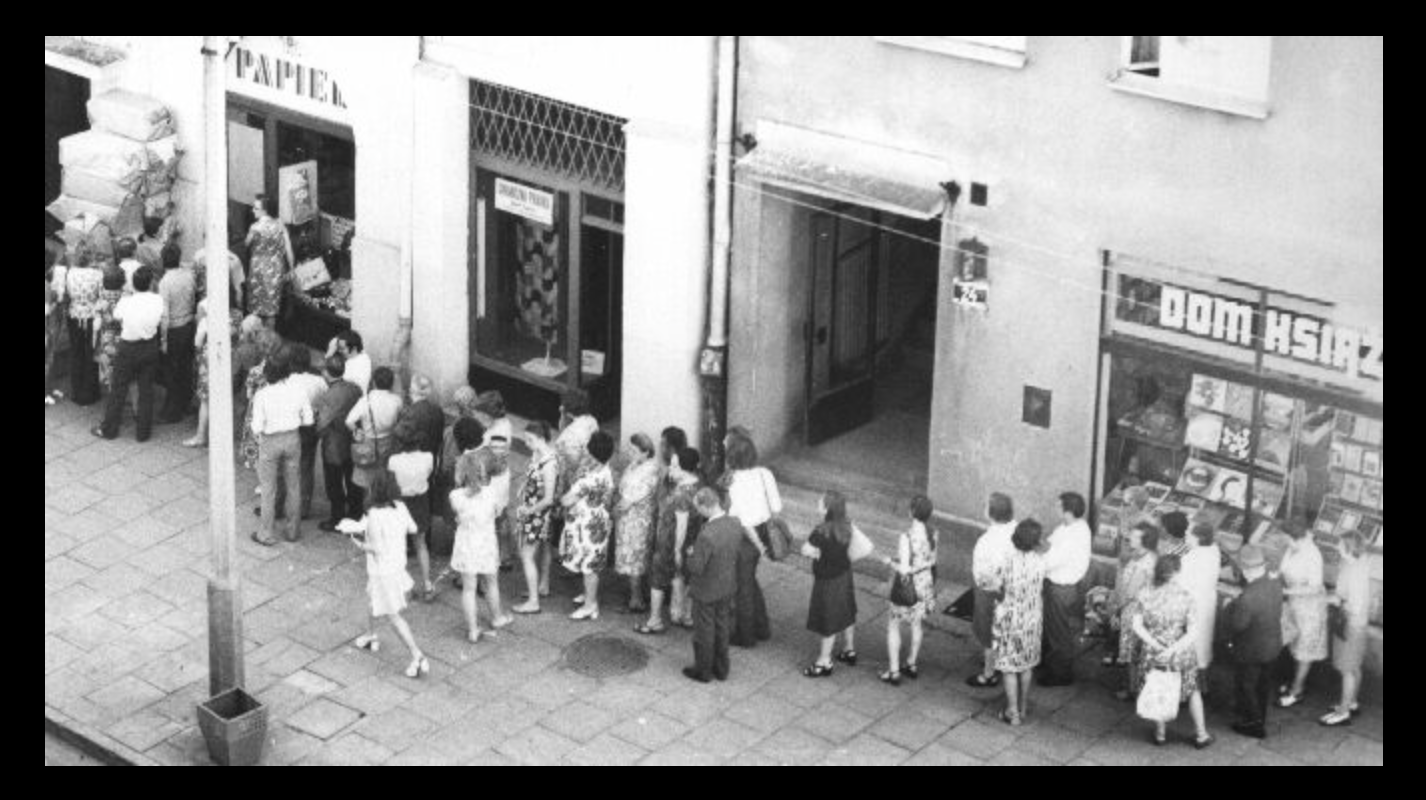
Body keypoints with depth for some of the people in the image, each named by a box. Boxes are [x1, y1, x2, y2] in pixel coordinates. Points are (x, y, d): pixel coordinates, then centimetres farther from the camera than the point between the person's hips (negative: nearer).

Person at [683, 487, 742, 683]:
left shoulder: (707, 536, -36)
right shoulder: (736, 525, -14)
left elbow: (696, 568, -28)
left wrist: (691, 554, -8)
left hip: (706, 592, -6)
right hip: (728, 588, 6)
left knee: (704, 632, 15)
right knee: (722, 627, 24)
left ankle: (703, 671, 33)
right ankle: (721, 668, 40)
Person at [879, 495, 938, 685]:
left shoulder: (907, 538, -29)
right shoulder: (932, 533, -10)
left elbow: (904, 570, -26)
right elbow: (932, 560, 3)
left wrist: (890, 562, -7)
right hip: (926, 583, 6)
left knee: (893, 626, 13)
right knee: (916, 624, 25)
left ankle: (894, 672, 16)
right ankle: (911, 665, 40)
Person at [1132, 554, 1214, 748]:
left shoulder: (1146, 596, -15)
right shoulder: (1185, 597, -20)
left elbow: (1137, 625, -15)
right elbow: (1192, 633, -23)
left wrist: (1154, 644, -17)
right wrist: (1173, 650, -25)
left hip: (1153, 652, 1)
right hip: (1181, 653, -1)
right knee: (1192, 689, 23)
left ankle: (1160, 734, 39)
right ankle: (1201, 735, 32)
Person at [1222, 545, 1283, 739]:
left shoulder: (1247, 599, -38)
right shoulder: (1276, 585, -16)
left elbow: (1237, 626, -27)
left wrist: (1228, 608, -10)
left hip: (1251, 652, -7)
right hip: (1273, 645, 7)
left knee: (1244, 686, 18)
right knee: (1263, 683, 28)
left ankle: (1255, 724, 33)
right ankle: (1259, 718, 48)